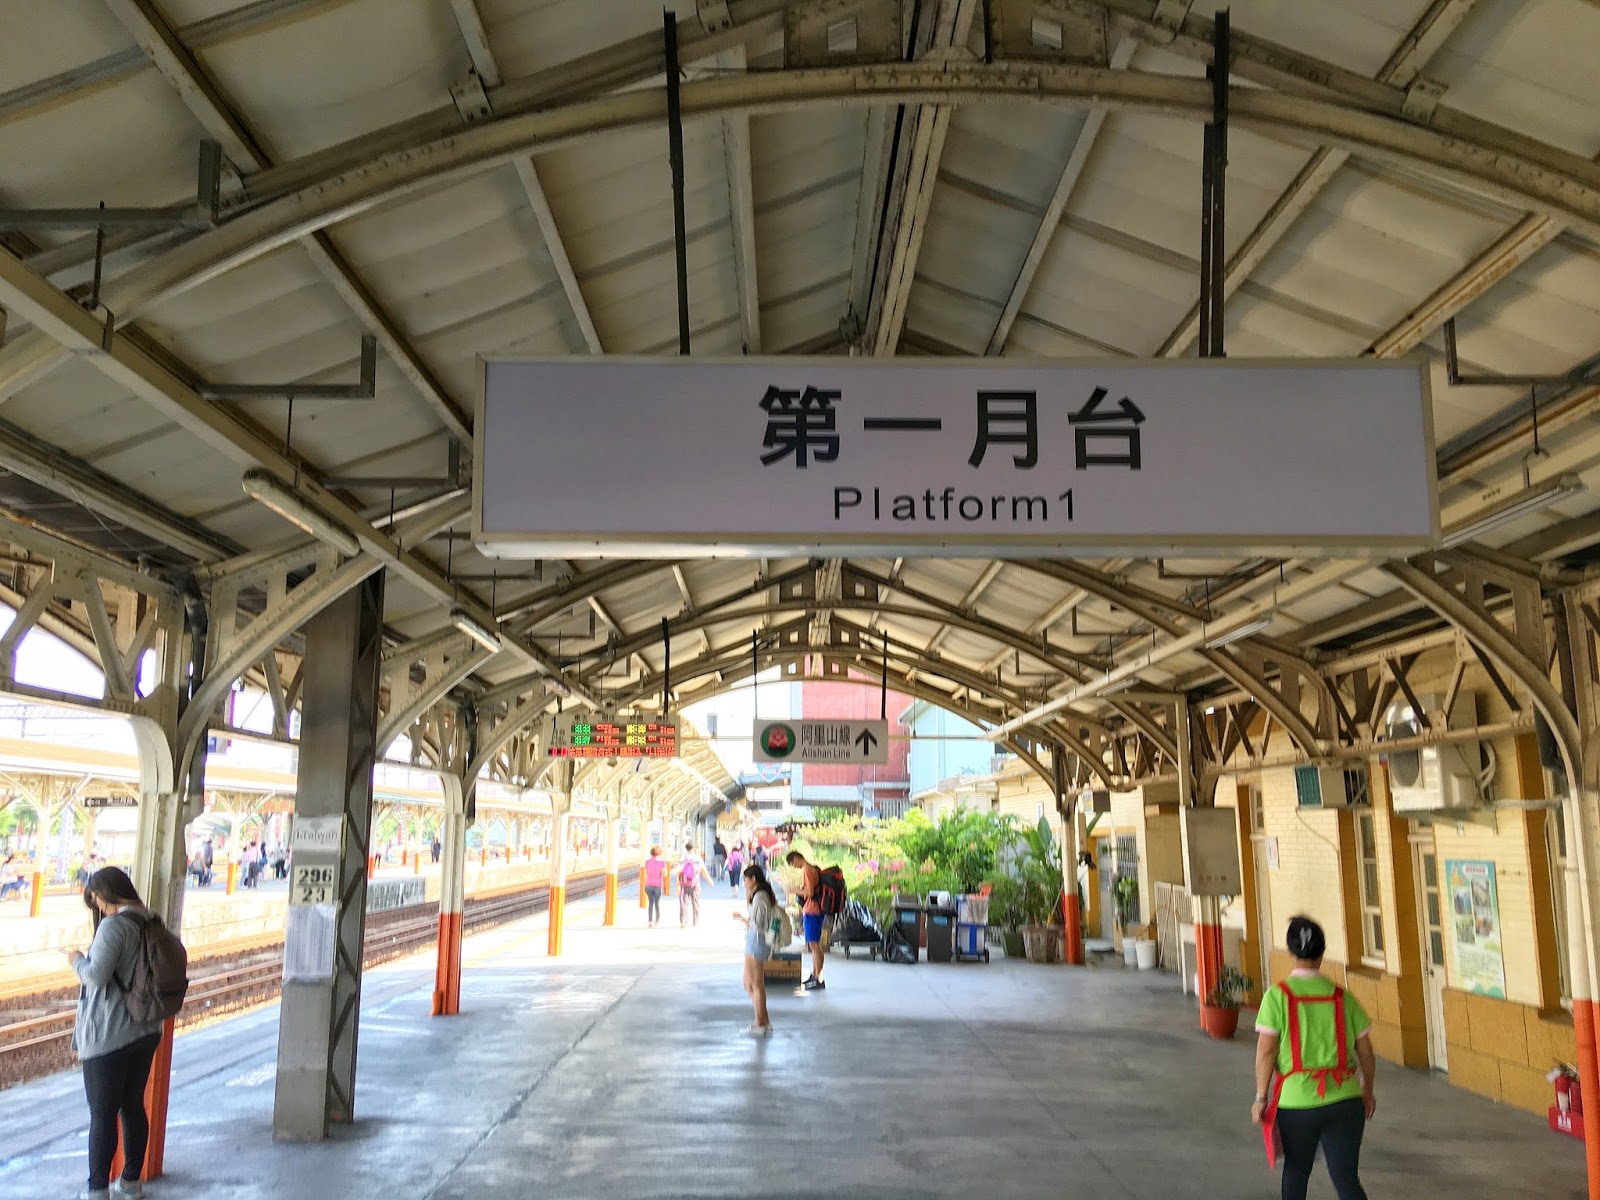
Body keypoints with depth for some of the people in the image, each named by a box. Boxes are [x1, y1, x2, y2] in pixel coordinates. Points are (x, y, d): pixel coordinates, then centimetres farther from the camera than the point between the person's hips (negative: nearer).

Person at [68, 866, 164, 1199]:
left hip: (108, 1037, -7)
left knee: (102, 1113, 1)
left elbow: (95, 975, -23)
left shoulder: (114, 925, -17)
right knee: (133, 1106, 16)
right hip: (145, 1032, 8)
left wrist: (77, 959, -3)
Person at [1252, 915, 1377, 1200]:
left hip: (1296, 1101, -1)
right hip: (1344, 1101, 2)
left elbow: (1266, 1051, -10)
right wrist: (1367, 1091, 23)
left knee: (1295, 1172, 21)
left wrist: (1261, 1097, 0)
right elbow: (1366, 1053, 7)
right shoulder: (1343, 997, 1)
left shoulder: (1278, 996, -7)